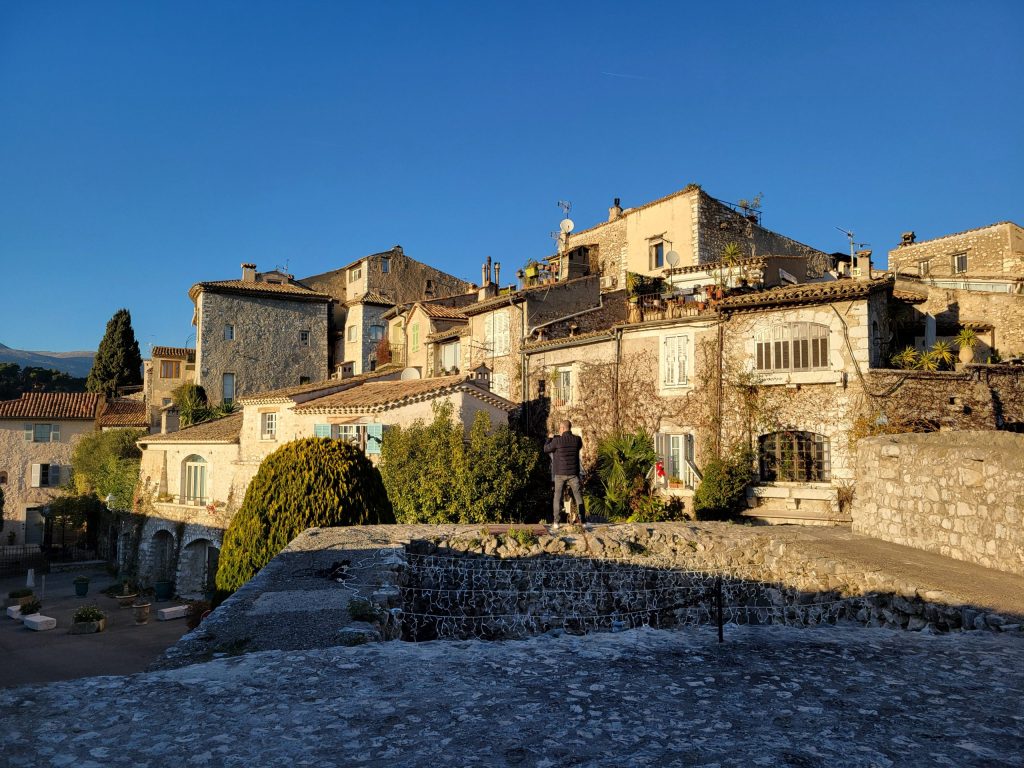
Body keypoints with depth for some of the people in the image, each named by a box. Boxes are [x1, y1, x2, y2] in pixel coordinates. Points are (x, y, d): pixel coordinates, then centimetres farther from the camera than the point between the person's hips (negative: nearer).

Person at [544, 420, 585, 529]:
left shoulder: (557, 440, -12)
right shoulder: (577, 439, -5)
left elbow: (546, 449, 3)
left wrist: (549, 438, 20)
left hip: (560, 473, -1)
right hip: (573, 473, 1)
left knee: (557, 497, 8)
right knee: (578, 496, 9)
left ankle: (556, 522, 2)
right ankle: (582, 521, 6)